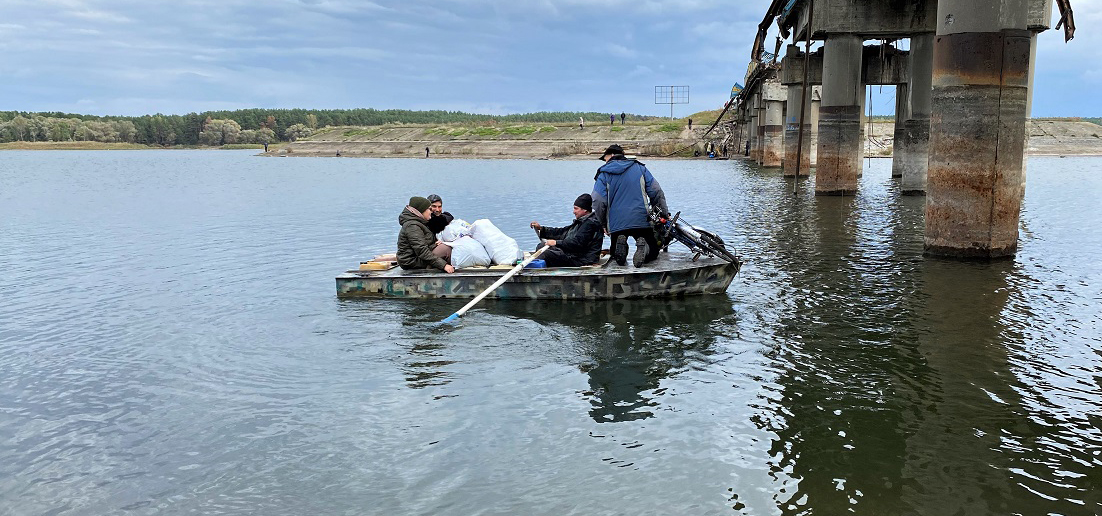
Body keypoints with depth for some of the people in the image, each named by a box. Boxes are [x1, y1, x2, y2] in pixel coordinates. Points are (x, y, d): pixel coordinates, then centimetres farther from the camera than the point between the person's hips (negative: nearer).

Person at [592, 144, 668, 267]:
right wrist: (665, 214, 14)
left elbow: (598, 202, -5)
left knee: (616, 256, 20)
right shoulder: (639, 167, 12)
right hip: (642, 221, 1)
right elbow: (656, 192, 7)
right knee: (653, 251, 15)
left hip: (616, 224, -1)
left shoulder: (603, 173, 5)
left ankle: (620, 244, -16)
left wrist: (603, 224, 8)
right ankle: (643, 247, -21)